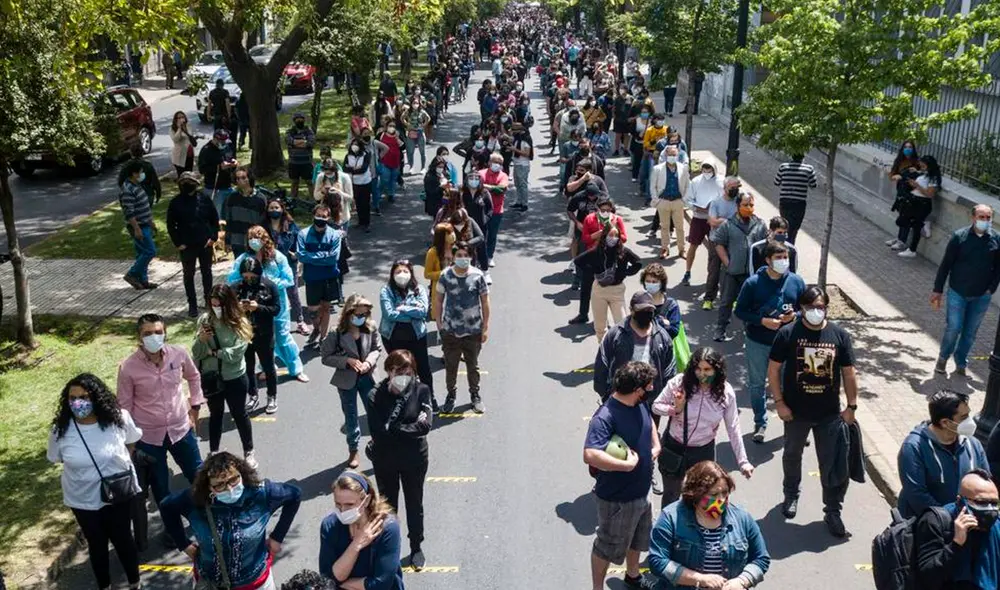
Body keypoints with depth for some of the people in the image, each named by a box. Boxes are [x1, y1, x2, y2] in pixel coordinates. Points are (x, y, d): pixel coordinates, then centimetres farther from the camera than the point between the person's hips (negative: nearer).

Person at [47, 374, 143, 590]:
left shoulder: (117, 419, -20)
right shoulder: (61, 429, -19)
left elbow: (132, 441, 1)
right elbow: (56, 458, 0)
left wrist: (119, 462, 0)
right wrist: (84, 469, -2)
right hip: (82, 500, 1)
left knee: (123, 540, 18)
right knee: (96, 544, 22)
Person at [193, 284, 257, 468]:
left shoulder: (239, 323, -16)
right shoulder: (205, 320, -6)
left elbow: (236, 352, -23)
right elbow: (196, 353, -6)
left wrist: (212, 352, -15)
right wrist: (201, 340, -25)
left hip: (234, 379, -3)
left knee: (239, 415, 15)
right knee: (215, 415, 22)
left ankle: (249, 451, 33)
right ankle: (213, 452, 39)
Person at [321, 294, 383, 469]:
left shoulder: (371, 327, -11)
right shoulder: (336, 333, -19)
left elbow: (377, 348, 1)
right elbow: (326, 357, -12)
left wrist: (369, 361, -18)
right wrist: (347, 360, -23)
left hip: (367, 377, 2)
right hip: (347, 380, -1)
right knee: (351, 417, 15)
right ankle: (353, 451, 34)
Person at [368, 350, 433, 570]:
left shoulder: (421, 391, -15)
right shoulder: (376, 395, -15)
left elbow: (425, 425, -22)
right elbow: (377, 430, -23)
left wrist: (392, 429, -21)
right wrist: (410, 428, -22)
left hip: (414, 459, 0)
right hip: (385, 460, 0)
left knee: (414, 504, 17)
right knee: (388, 504, 20)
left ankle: (416, 547, 38)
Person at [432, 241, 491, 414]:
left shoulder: (477, 276, -9)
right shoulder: (445, 275, -7)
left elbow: (485, 301, -2)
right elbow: (438, 300, 2)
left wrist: (485, 327, -2)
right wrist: (439, 324, 0)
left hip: (473, 330, 0)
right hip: (450, 331, 1)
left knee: (473, 366, 14)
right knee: (450, 366, 11)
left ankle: (475, 395, 32)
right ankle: (451, 395, 29)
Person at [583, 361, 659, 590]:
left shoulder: (639, 404, -6)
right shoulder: (605, 416, -33)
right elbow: (590, 455, -46)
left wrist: (656, 445, 3)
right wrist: (627, 465, -35)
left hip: (641, 491, 8)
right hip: (617, 499, -8)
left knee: (638, 539, 29)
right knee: (608, 547, 14)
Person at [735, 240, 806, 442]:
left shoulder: (796, 281, -4)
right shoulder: (753, 283, -11)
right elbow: (740, 311, -7)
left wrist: (794, 316, -16)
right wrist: (763, 321, -20)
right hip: (757, 343, -1)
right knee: (756, 384, 12)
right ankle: (760, 423, 30)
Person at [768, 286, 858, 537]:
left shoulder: (839, 335, -6)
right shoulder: (788, 333, -12)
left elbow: (848, 373, 1)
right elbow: (773, 369, -7)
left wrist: (851, 406, 0)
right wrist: (779, 403, -10)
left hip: (830, 413, 1)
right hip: (796, 411, 0)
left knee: (833, 464, 5)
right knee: (792, 455, 21)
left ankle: (833, 511, 23)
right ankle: (791, 494, 45)